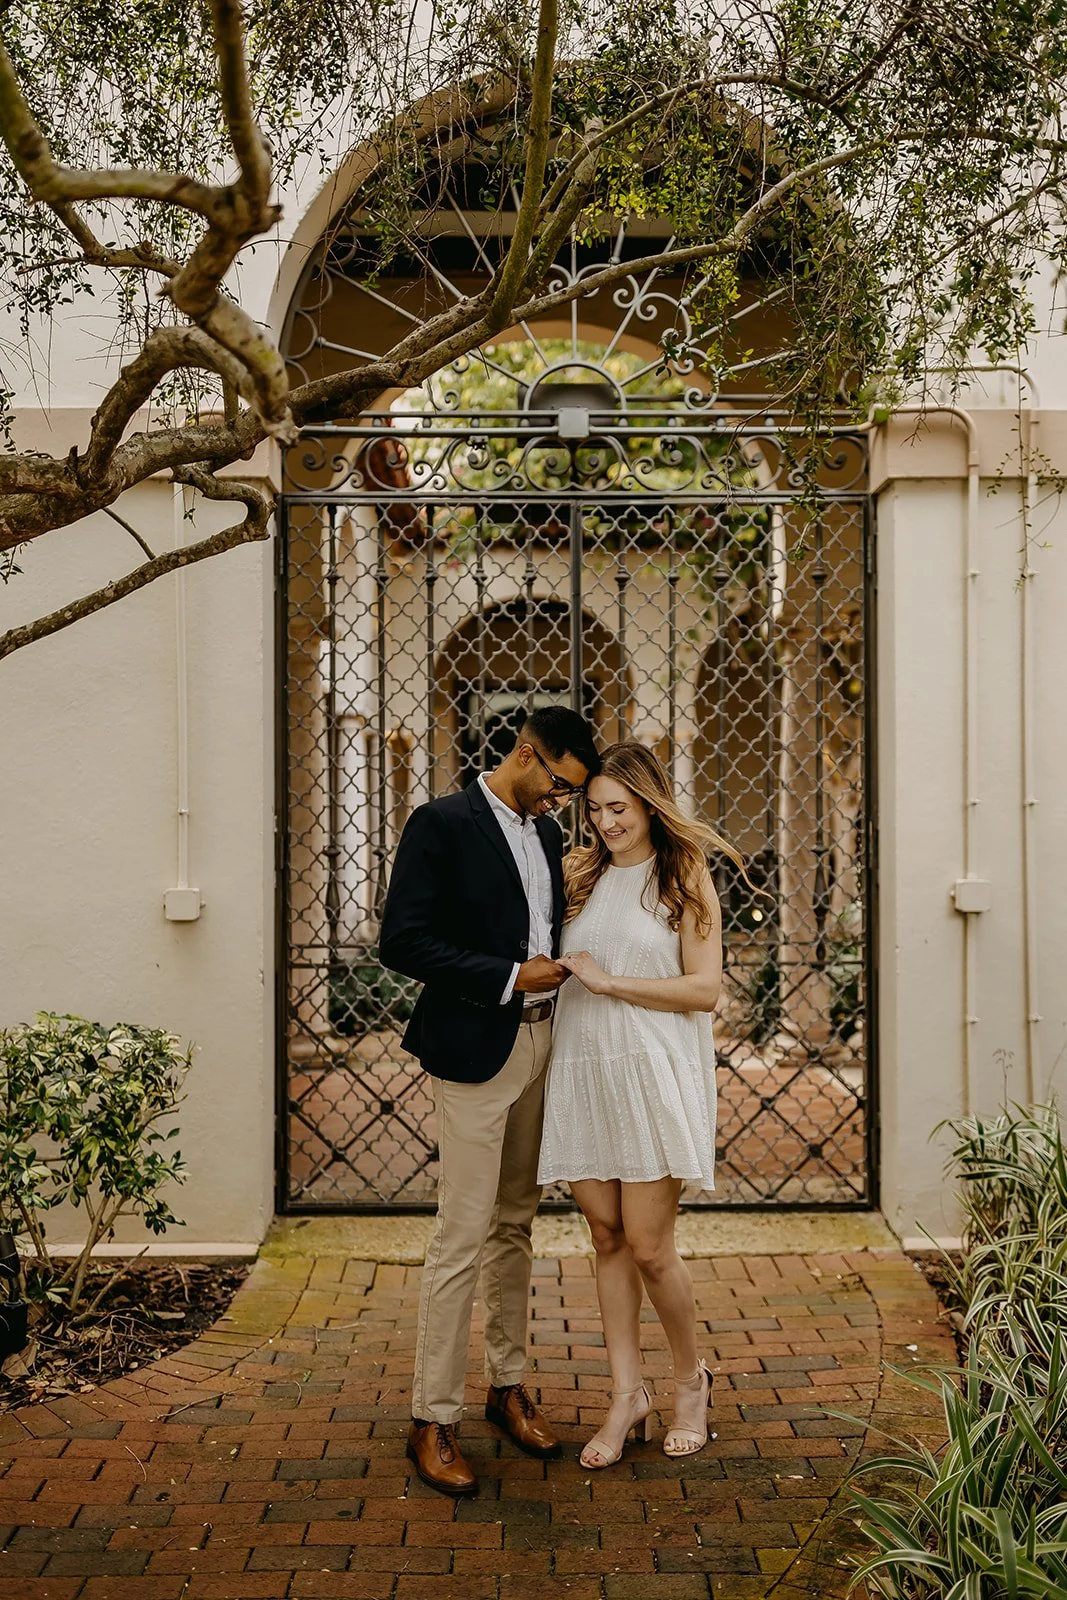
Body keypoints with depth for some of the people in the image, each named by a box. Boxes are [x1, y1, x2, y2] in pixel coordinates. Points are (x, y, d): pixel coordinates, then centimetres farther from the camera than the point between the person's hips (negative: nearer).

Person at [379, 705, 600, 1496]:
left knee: (516, 1225, 16)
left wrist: (560, 968, 3)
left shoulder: (546, 831, 12)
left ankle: (509, 1385, 29)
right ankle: (433, 1420, 8)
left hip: (540, 1042, 7)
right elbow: (403, 940, -17)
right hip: (476, 1051, -7)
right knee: (463, 1238, -4)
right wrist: (509, 978, -18)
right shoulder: (442, 823, -11)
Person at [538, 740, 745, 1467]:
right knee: (608, 1241, 7)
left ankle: (692, 1379, 22)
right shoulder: (582, 873, 12)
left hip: (652, 1075, -4)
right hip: (582, 1073, 4)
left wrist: (608, 981, -11)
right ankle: (628, 1394, 19)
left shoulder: (685, 877, 0)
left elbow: (705, 989, -8)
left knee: (649, 1246, -2)